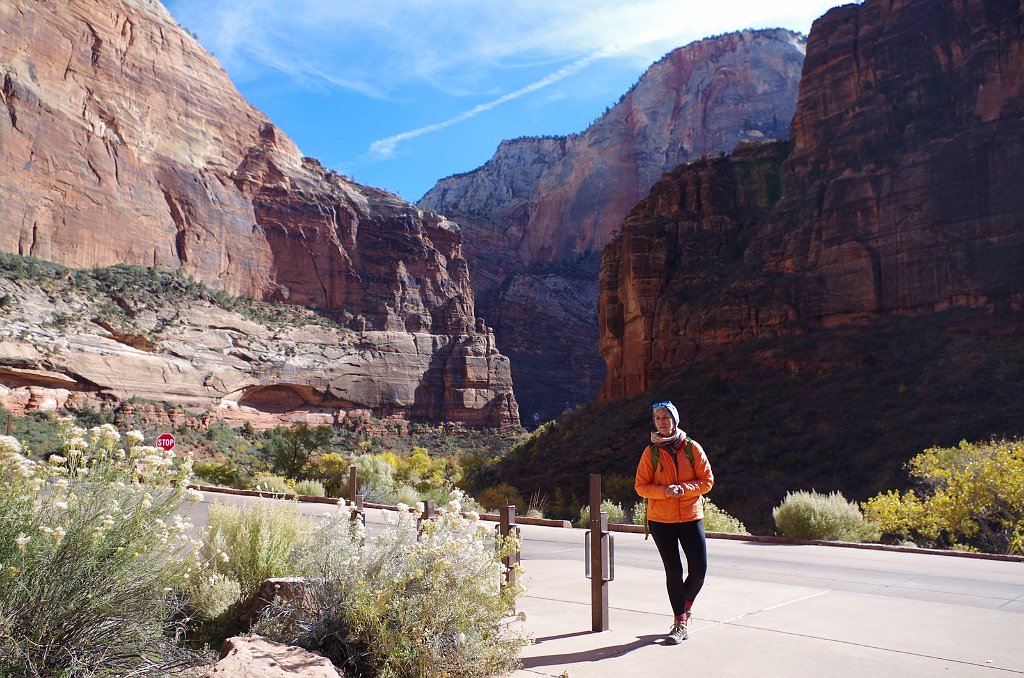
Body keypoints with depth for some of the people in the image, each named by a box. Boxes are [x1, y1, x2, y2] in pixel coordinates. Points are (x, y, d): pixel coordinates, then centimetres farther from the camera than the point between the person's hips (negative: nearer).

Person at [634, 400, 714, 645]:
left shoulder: (692, 448, -1)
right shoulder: (651, 452, -2)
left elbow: (707, 481, -1)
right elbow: (641, 486, -1)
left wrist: (683, 489, -17)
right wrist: (664, 491, -19)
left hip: (691, 517, 1)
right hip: (660, 519, -1)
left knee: (699, 568, 0)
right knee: (674, 571, 1)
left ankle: (685, 606, 30)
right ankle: (680, 622, 15)